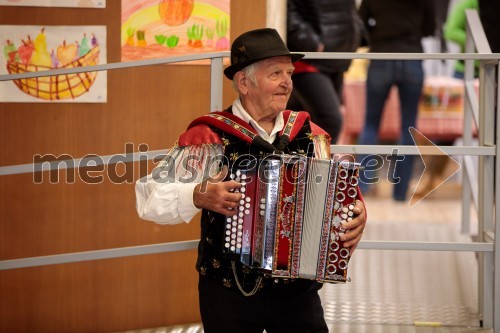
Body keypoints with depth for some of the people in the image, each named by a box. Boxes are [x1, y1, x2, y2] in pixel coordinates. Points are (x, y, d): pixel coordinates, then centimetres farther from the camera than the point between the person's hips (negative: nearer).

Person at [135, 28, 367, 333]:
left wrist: (356, 212, -13)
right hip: (229, 293, -3)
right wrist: (199, 195, -27)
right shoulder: (210, 137, -9)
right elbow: (149, 198, -11)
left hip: (298, 291, 3)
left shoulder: (309, 134, 4)